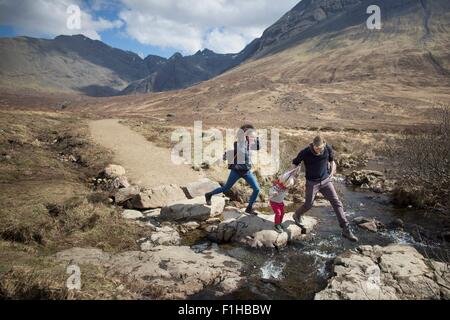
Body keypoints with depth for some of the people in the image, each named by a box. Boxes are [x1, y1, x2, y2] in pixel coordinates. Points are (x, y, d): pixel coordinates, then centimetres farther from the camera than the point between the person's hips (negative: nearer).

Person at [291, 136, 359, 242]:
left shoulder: (328, 148, -11)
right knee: (308, 205, 8)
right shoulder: (305, 153, -18)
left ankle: (346, 230, -4)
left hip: (326, 180, 2)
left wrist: (331, 173, 6)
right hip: (312, 183, -2)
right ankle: (297, 216, 43)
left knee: (336, 202, -7)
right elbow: (295, 163, 0)